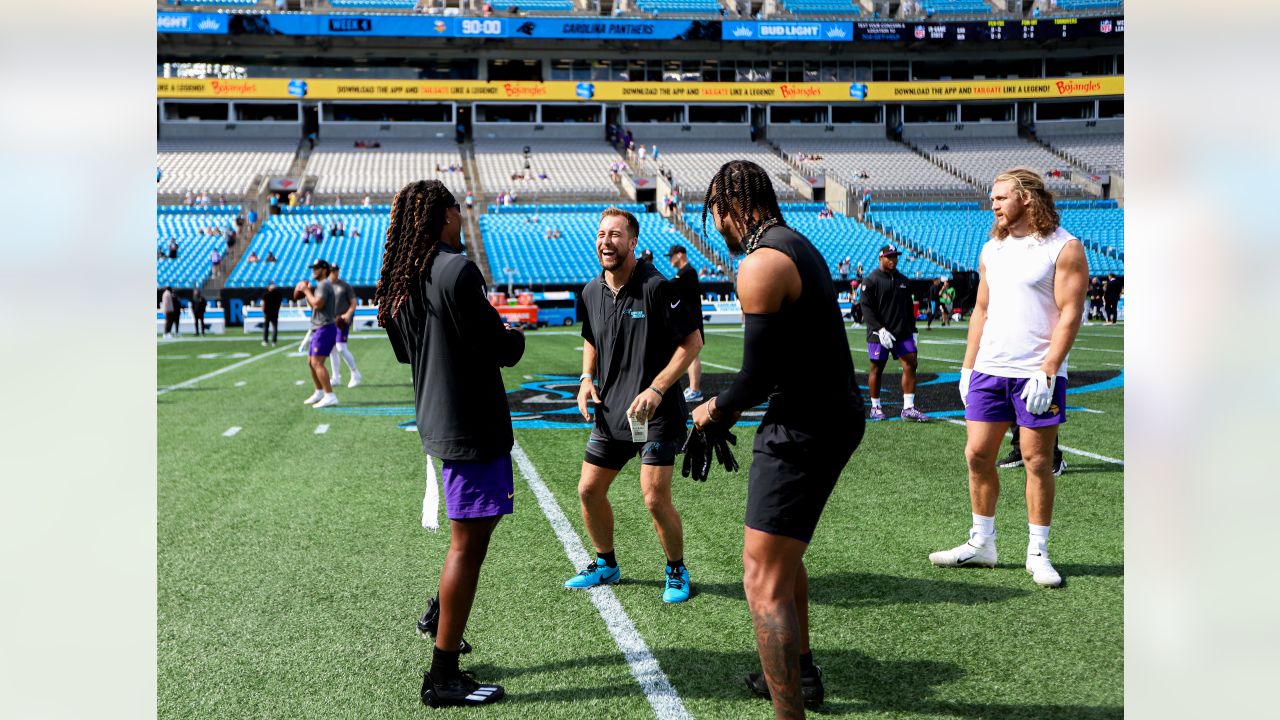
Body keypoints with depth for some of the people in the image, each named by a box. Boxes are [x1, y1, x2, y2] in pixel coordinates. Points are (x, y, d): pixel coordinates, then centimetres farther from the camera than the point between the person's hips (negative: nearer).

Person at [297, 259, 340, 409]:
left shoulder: (324, 284, -10)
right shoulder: (320, 285, 22)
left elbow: (317, 304, -23)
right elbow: (314, 306, 28)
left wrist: (307, 291, -10)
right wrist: (307, 293, 16)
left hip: (325, 328, -11)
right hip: (318, 329, 11)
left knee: (317, 362, -18)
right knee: (311, 362, 18)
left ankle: (330, 396, -22)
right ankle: (319, 392, 30)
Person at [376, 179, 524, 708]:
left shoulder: (400, 281, 8)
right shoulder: (457, 271, -18)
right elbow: (501, 348, -18)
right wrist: (517, 337, 5)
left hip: (437, 420, 9)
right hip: (471, 424, -9)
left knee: (478, 523, 27)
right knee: (469, 540, -2)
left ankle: (439, 613, 33)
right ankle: (442, 679, 5)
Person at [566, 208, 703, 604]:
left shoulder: (655, 286, -15)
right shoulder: (591, 292, 5)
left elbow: (692, 341, -13)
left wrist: (656, 389, -20)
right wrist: (586, 378, 4)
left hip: (656, 412, -7)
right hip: (610, 410, 7)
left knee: (655, 498, -10)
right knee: (588, 490, 10)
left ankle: (677, 571, 15)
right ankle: (606, 565, 33)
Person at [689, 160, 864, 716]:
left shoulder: (761, 265, -18)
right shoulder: (797, 244, 13)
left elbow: (758, 374, -20)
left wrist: (717, 410, 0)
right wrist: (729, 406, 13)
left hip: (804, 429, -11)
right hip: (835, 413, 11)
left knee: (763, 581, -9)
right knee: (783, 553, 27)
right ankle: (799, 671, 43)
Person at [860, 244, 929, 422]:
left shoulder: (902, 280, 14)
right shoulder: (871, 280, -5)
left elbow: (909, 307, 20)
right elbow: (866, 308, -11)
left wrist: (912, 330, 15)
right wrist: (880, 329, -19)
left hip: (903, 332, 5)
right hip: (879, 334, -5)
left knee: (910, 364, -4)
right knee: (877, 369, 4)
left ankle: (908, 408, -2)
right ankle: (875, 407, 17)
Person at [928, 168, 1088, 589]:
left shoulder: (1064, 248, -5)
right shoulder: (992, 249, 14)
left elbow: (1069, 314, -10)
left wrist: (1046, 374, -17)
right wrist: (967, 367, 11)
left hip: (1037, 374, -6)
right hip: (988, 369, 6)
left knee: (1037, 461, 1)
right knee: (977, 455, 5)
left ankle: (1038, 553, 12)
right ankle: (981, 544, 18)